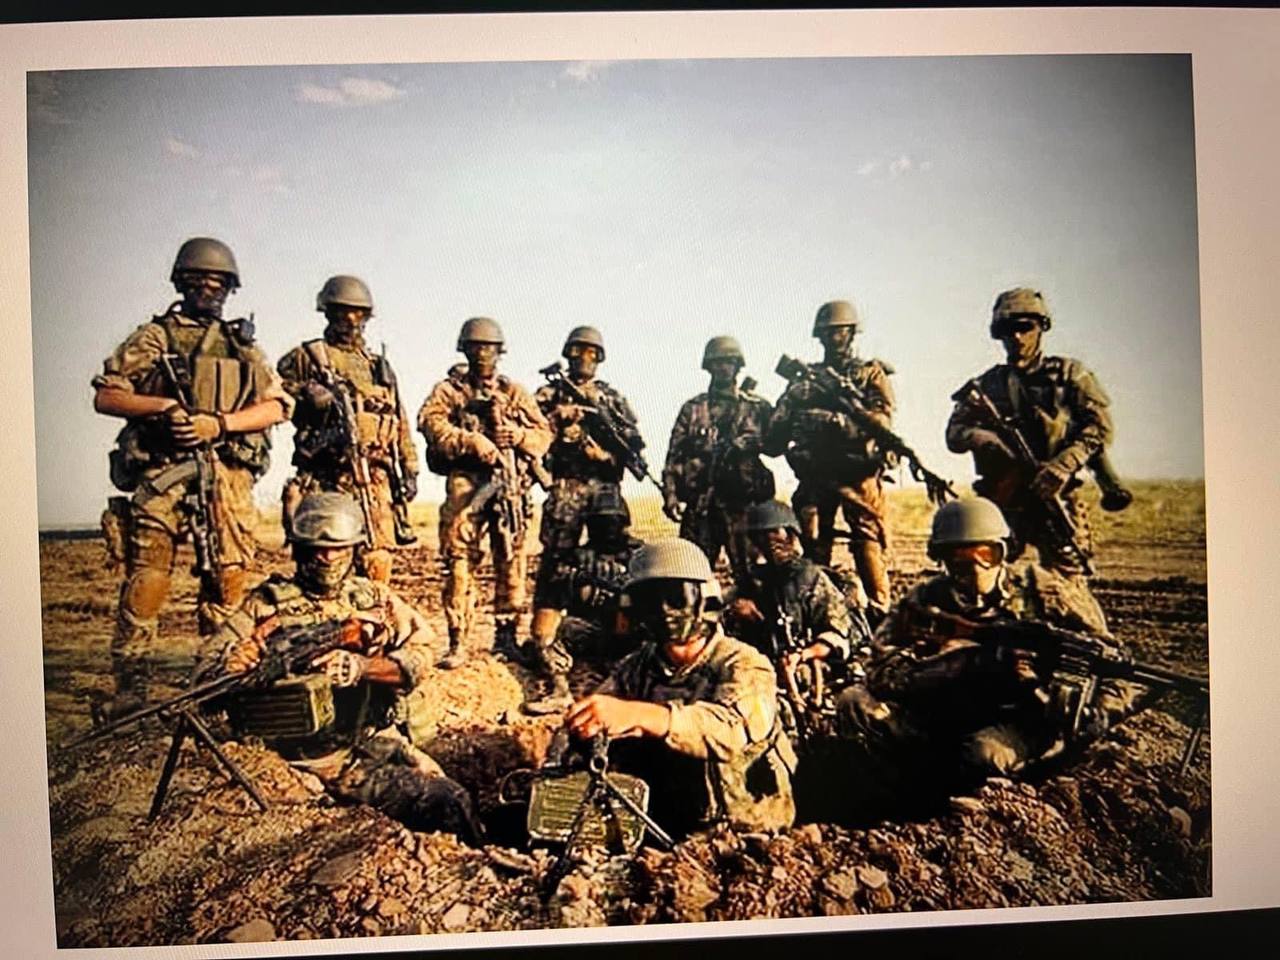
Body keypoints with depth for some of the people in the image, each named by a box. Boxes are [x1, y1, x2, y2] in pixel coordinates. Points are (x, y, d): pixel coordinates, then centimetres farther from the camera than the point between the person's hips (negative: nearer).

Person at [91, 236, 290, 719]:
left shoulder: (243, 345, 17)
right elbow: (105, 396, 6)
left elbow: (275, 406, 6)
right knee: (146, 577, -7)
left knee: (229, 580, 2)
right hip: (162, 471, -2)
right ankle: (131, 684, 0)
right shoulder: (153, 337, 12)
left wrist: (218, 423, -8)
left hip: (228, 475, 2)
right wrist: (167, 406, -10)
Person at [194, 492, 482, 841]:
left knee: (451, 797, -13)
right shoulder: (268, 605, 1)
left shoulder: (374, 598, 8)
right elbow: (206, 672, -1)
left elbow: (419, 655, -3)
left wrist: (360, 667, -21)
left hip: (380, 741, 3)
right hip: (318, 757, -3)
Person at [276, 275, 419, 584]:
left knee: (378, 561, -1)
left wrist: (409, 470, 15)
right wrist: (307, 392, -15)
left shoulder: (380, 366, 24)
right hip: (326, 478, -3)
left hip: (375, 480, 4)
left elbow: (400, 423, 22)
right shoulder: (306, 357, 11)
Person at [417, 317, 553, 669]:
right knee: (460, 562, -7)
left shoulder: (514, 392, 18)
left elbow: (544, 434, 15)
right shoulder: (449, 389, 11)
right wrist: (471, 441, -20)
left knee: (511, 563, 6)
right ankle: (457, 643, -3)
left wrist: (519, 436, -6)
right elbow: (430, 421, -8)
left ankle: (506, 636, 18)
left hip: (510, 486, 3)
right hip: (466, 484, -3)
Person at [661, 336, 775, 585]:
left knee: (748, 573, -4)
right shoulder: (692, 408, 15)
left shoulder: (757, 406, 12)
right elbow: (674, 454, 9)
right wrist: (670, 493, -2)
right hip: (699, 501, 2)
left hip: (743, 500, -1)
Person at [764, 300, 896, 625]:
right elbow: (773, 440, 12)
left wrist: (834, 420, -20)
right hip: (815, 476, 3)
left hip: (858, 474, -3)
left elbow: (881, 421, -8)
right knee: (814, 553, 4)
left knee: (869, 549, -7)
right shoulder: (804, 379, 17)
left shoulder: (872, 374, 9)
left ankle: (879, 620, -1)